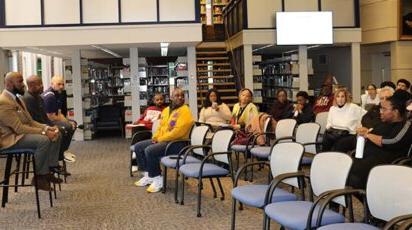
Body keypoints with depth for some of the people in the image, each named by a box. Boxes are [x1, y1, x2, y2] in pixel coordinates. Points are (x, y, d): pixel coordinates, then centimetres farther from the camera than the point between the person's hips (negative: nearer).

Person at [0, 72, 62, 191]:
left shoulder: (17, 98, 13)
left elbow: (30, 121, 14)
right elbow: (19, 128, -25)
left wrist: (46, 128, -4)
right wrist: (43, 132, -24)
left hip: (22, 133, 10)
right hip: (11, 138, -10)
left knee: (55, 136, 0)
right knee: (44, 140, -30)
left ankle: (49, 170, 3)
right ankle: (39, 177, -17)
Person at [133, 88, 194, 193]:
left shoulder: (185, 111, -13)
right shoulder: (166, 110, 15)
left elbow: (178, 131, -22)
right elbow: (160, 127, 21)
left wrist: (161, 139, -16)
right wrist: (155, 137, 1)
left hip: (177, 143, -9)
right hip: (161, 140, 9)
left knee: (150, 150, -27)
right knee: (138, 147, 5)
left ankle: (157, 179, -13)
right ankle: (148, 175, 9)